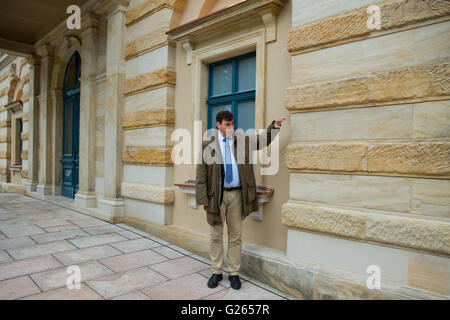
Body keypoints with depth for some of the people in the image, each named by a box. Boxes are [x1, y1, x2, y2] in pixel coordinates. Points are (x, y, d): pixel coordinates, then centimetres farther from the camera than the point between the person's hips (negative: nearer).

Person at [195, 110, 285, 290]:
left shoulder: (241, 140, 8)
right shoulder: (208, 144, -1)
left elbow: (261, 141, 12)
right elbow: (201, 173, -3)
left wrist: (274, 127, -5)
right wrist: (202, 197, -8)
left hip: (236, 194, 2)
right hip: (216, 195, -2)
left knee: (236, 236, 9)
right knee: (216, 236, 10)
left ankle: (234, 273, 23)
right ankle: (216, 272, 25)